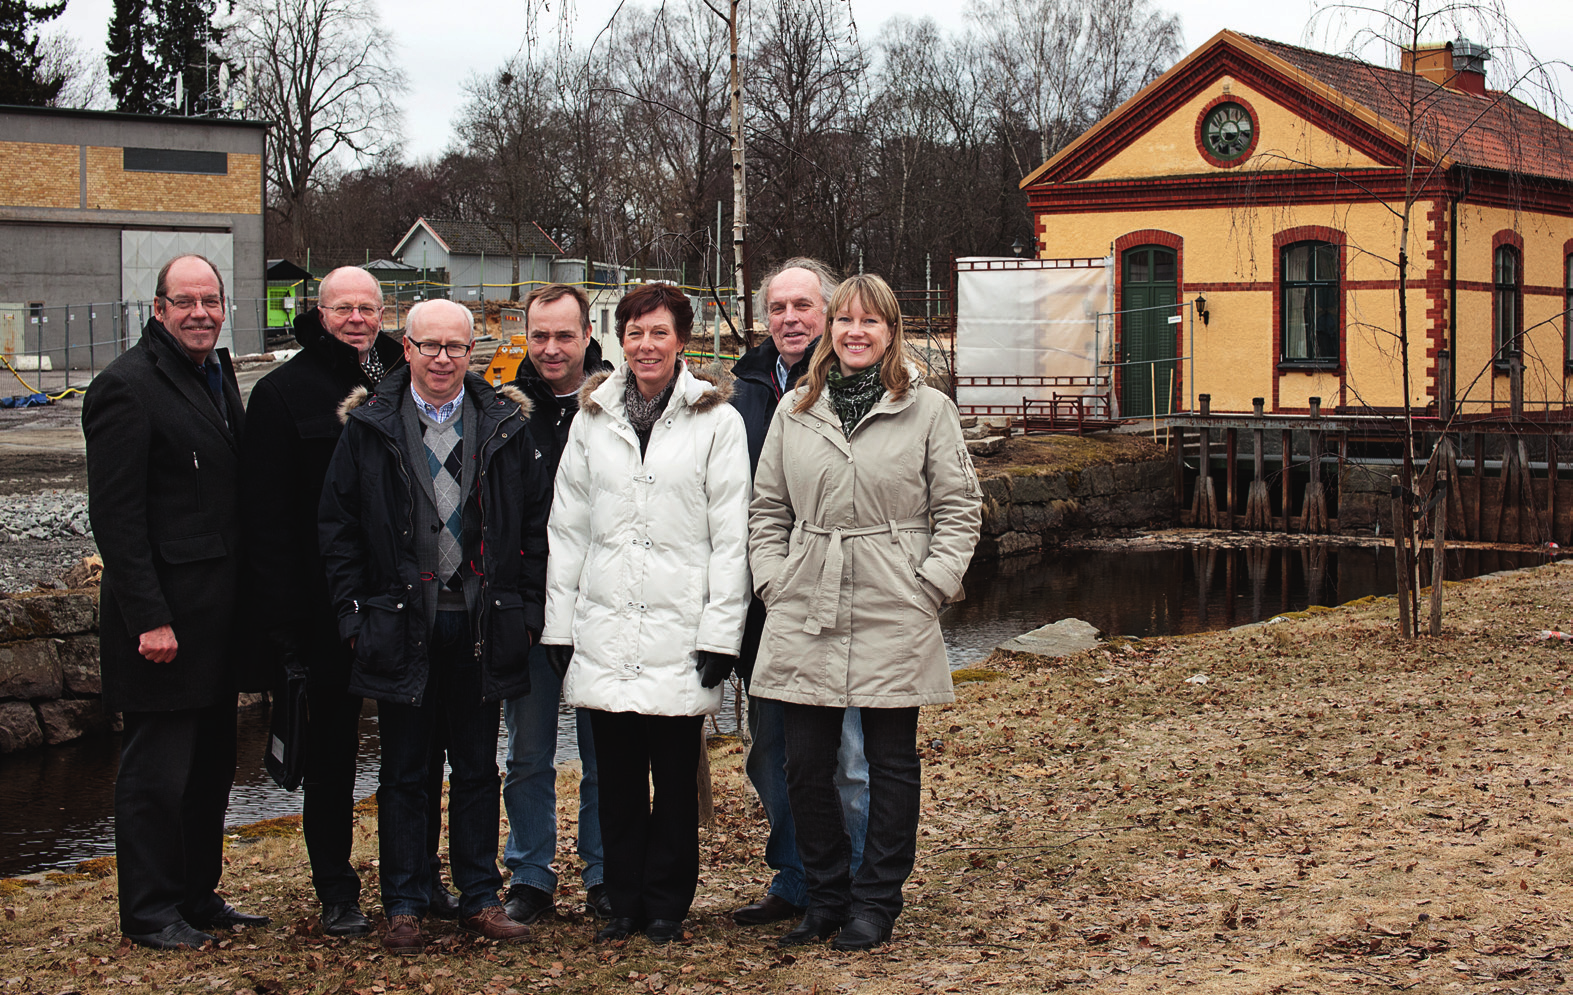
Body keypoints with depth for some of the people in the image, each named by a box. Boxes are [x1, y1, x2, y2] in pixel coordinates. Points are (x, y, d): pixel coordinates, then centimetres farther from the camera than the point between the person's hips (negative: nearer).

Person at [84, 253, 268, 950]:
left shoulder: (218, 373, 14)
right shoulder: (128, 385, -13)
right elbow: (115, 515, -17)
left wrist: (243, 600, 15)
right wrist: (149, 618, -21)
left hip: (217, 614, 9)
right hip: (162, 617, -9)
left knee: (211, 766, 15)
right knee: (157, 770, 0)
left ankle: (198, 897, 26)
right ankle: (149, 912, 11)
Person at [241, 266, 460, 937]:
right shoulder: (285, 392, -3)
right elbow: (266, 515, -6)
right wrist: (280, 615, -14)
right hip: (328, 607, -3)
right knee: (332, 749, 6)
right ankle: (336, 893, 16)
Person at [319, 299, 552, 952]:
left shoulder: (506, 425, 4)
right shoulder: (369, 427, 2)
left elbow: (536, 521, 6)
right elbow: (337, 525, 3)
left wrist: (525, 609, 1)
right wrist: (355, 614, -2)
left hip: (481, 624, 1)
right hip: (401, 623, -1)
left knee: (477, 767, 10)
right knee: (403, 771, 7)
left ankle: (480, 898, 20)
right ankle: (404, 905, 15)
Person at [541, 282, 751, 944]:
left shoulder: (716, 421, 0)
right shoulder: (592, 417, 10)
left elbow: (731, 538, -2)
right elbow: (567, 528, 12)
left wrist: (720, 633, -8)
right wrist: (558, 624, 7)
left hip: (680, 630, -3)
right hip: (605, 628, 3)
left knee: (676, 775, 3)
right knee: (616, 773, 6)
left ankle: (666, 906, 16)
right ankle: (623, 902, 18)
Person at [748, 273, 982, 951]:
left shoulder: (928, 410, 1)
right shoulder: (795, 411, 9)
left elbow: (959, 508, 2)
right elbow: (767, 508, 14)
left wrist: (929, 586, -6)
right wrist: (774, 583, 3)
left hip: (893, 617, -2)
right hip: (805, 615, 3)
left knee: (891, 763, 6)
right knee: (805, 764, 6)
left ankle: (876, 902, 19)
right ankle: (826, 895, 22)